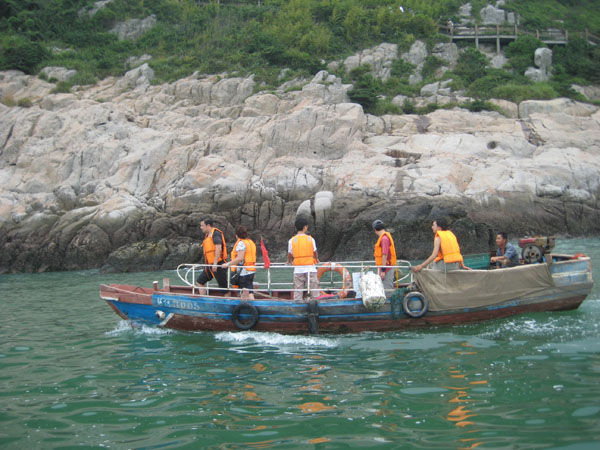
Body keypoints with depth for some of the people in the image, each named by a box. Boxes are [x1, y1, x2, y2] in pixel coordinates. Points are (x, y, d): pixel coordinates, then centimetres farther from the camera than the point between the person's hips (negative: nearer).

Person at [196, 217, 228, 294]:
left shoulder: (216, 233, -12)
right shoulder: (208, 235, 17)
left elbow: (218, 249, -21)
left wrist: (215, 263, -24)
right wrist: (208, 264, 21)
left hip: (218, 264, -10)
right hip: (210, 264, 10)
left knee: (223, 285, -5)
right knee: (200, 281, 9)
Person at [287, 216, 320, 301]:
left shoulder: (292, 240, -1)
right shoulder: (310, 239, -1)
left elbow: (289, 255, 8)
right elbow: (315, 253, 11)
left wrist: (289, 261, 30)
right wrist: (316, 259, 33)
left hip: (298, 269, 1)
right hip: (310, 268, -1)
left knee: (297, 294, 4)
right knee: (314, 292, 3)